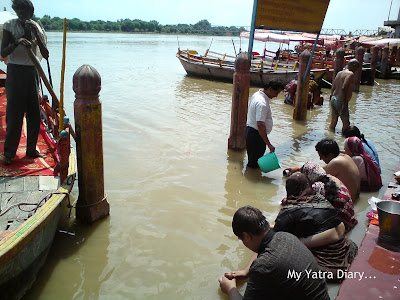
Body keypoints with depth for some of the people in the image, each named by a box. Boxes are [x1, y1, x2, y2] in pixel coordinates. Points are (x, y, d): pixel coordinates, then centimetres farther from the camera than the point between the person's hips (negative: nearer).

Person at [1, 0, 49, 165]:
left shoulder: (37, 28, 7)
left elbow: (45, 55, -2)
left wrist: (36, 33, -13)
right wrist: (17, 42, -24)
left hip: (32, 72, 4)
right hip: (15, 71, -4)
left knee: (34, 112, 6)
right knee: (14, 113, -4)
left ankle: (31, 149, 18)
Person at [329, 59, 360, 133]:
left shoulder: (339, 73, 17)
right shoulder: (350, 74, -8)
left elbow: (332, 88, 17)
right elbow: (344, 88, -21)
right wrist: (344, 104, -22)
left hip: (333, 99, 9)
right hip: (340, 101, -9)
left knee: (333, 123, 13)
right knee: (346, 123, -2)